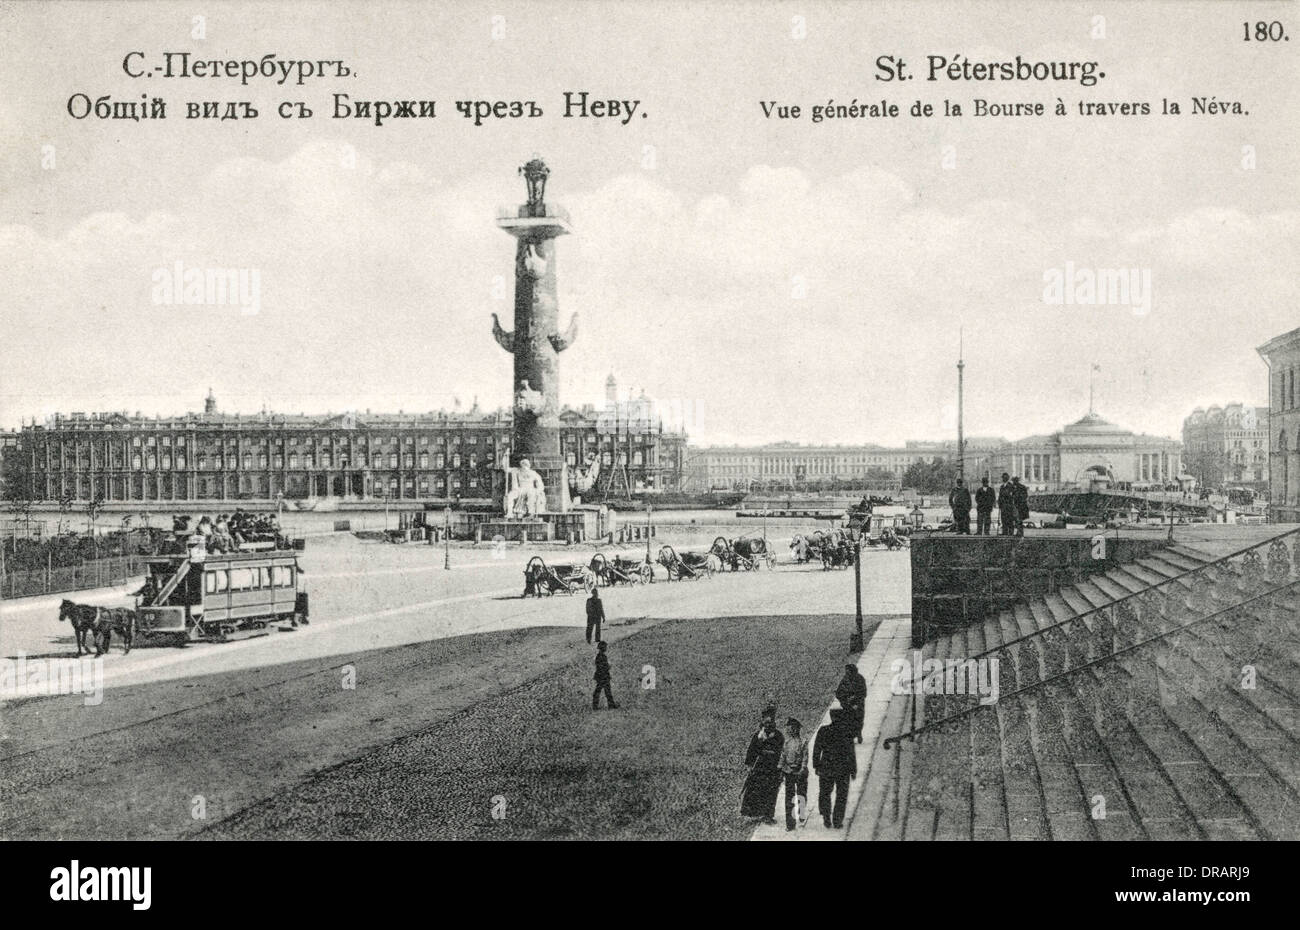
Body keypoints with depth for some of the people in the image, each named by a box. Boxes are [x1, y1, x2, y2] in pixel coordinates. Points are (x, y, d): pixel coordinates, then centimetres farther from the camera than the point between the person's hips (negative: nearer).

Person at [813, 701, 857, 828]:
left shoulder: (823, 731, -8)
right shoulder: (847, 732, -13)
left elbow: (816, 750, -3)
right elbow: (851, 753, -10)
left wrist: (816, 766, 8)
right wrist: (853, 770, -1)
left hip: (826, 769, 1)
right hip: (843, 770, -1)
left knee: (824, 794, 17)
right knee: (841, 795, 14)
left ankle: (826, 819, 8)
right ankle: (837, 822, 15)